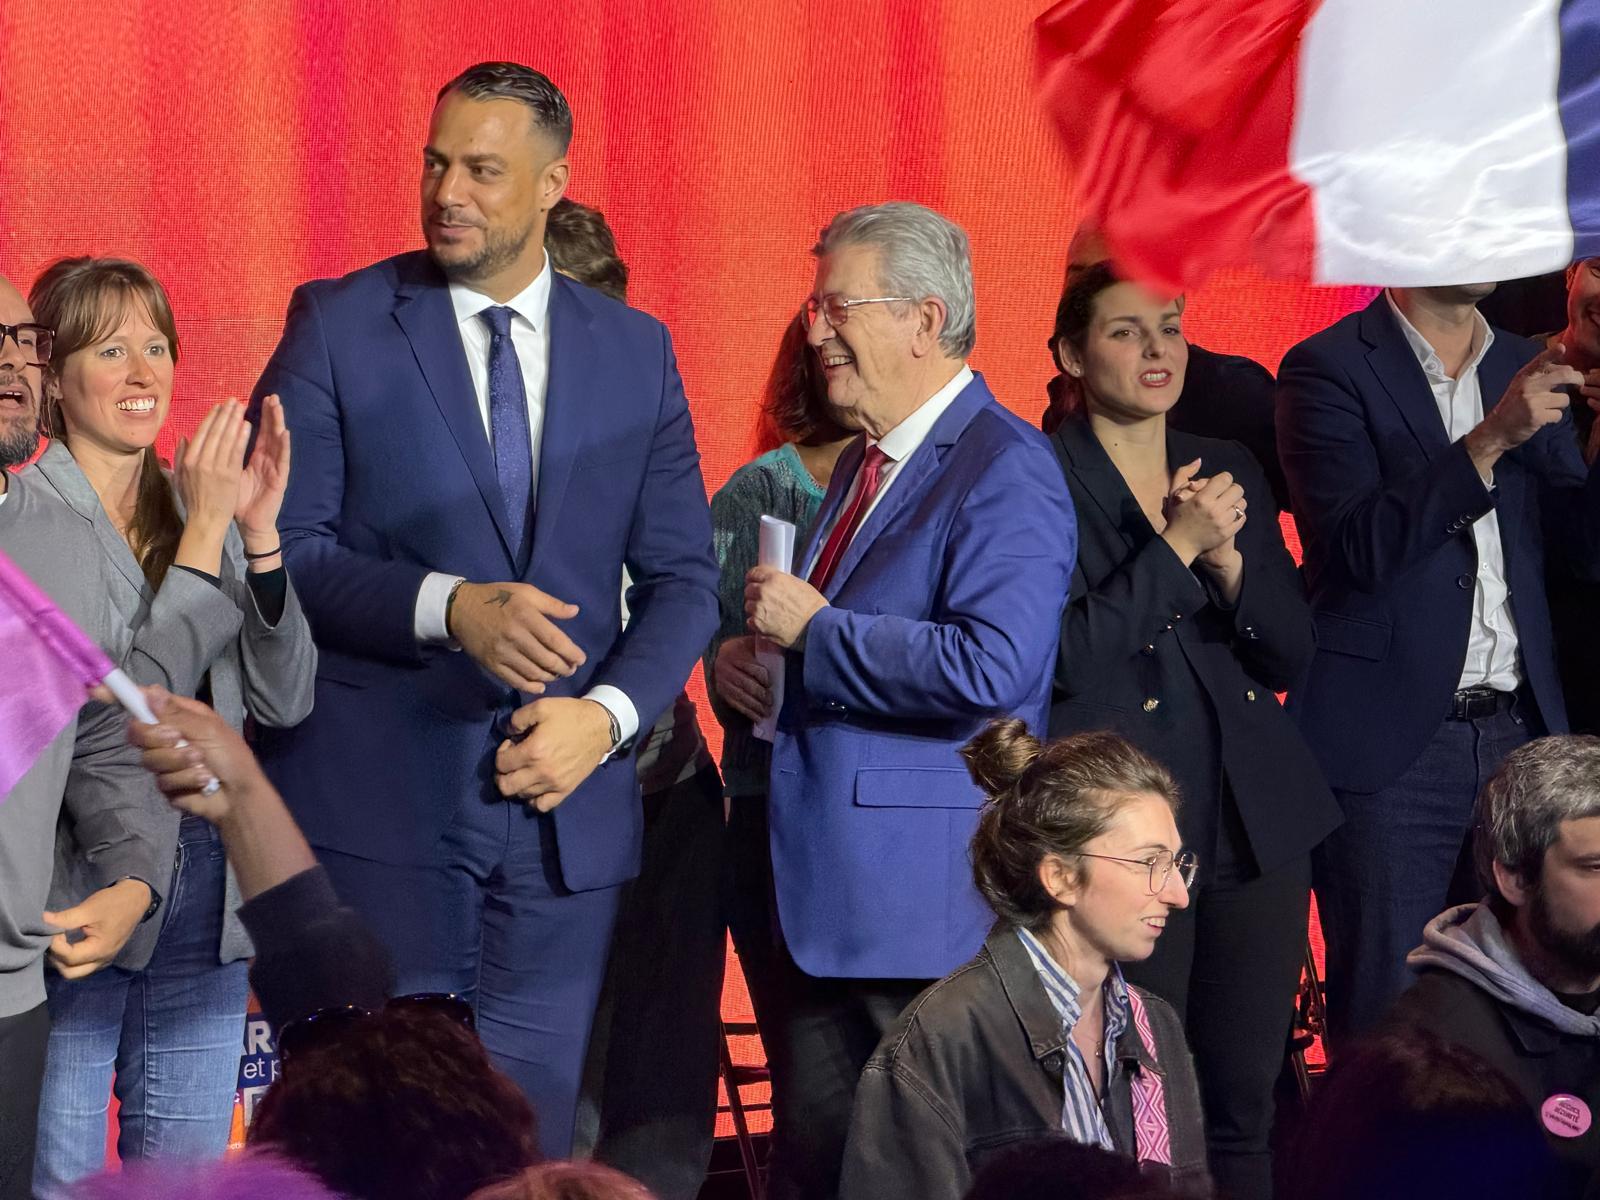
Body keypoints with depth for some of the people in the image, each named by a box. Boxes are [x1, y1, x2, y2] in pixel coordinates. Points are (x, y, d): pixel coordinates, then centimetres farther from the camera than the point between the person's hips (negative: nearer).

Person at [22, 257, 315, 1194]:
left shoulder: (199, 509, 10)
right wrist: (206, 530, -18)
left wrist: (259, 532, -7)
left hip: (206, 906, 6)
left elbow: (284, 701, 5)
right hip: (77, 906, -6)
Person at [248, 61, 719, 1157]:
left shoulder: (635, 350, 9)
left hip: (566, 807, 3)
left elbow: (682, 576, 10)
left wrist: (607, 715, -8)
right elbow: (284, 550, -5)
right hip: (378, 805, -3)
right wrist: (446, 608, -20)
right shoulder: (337, 326, 0)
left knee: (529, 1132, 5)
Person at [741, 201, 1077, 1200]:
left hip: (928, 902, -9)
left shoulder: (1005, 471, -12)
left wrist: (815, 628, -17)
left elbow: (991, 668, -25)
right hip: (828, 893, 9)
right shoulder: (863, 463, 18)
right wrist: (769, 638, 9)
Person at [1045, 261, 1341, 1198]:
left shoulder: (1229, 470, 13)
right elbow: (1063, 658, -13)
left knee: (1248, 1103, 7)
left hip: (1257, 818, 5)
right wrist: (1177, 545, -15)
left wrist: (1227, 559, -8)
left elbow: (1292, 655, 10)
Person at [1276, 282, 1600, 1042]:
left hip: (1516, 730, 5)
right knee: (1384, 1014, -2)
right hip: (1392, 742, -5)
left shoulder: (1524, 369, 13)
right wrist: (1490, 440, -22)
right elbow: (1357, 547, -16)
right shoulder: (1329, 369, -5)